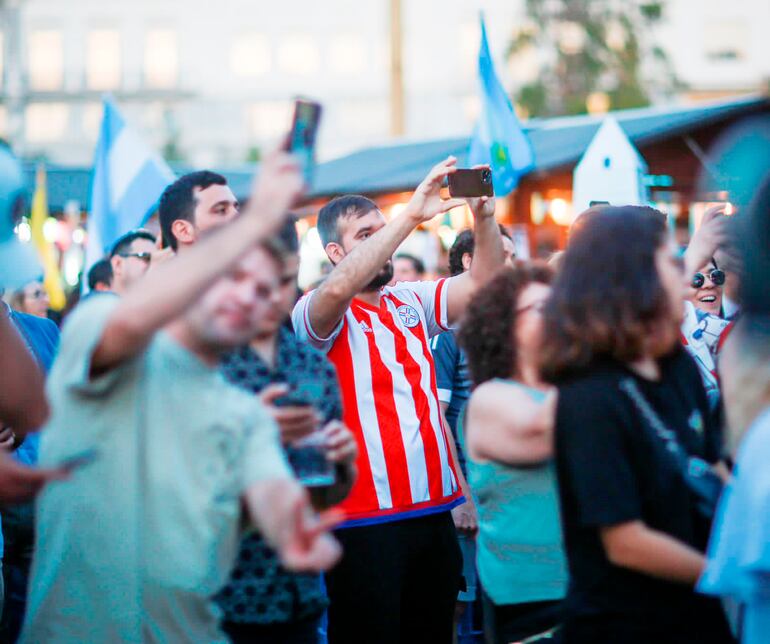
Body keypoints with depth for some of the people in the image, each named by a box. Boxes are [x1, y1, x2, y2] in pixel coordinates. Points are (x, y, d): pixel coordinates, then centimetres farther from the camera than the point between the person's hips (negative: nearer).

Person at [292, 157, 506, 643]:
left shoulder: (412, 302, 14)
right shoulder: (318, 314, -6)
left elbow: (482, 282, 6)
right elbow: (338, 289, -28)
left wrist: (485, 217, -11)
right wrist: (411, 216, -29)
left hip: (434, 508, 6)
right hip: (365, 519, -6)